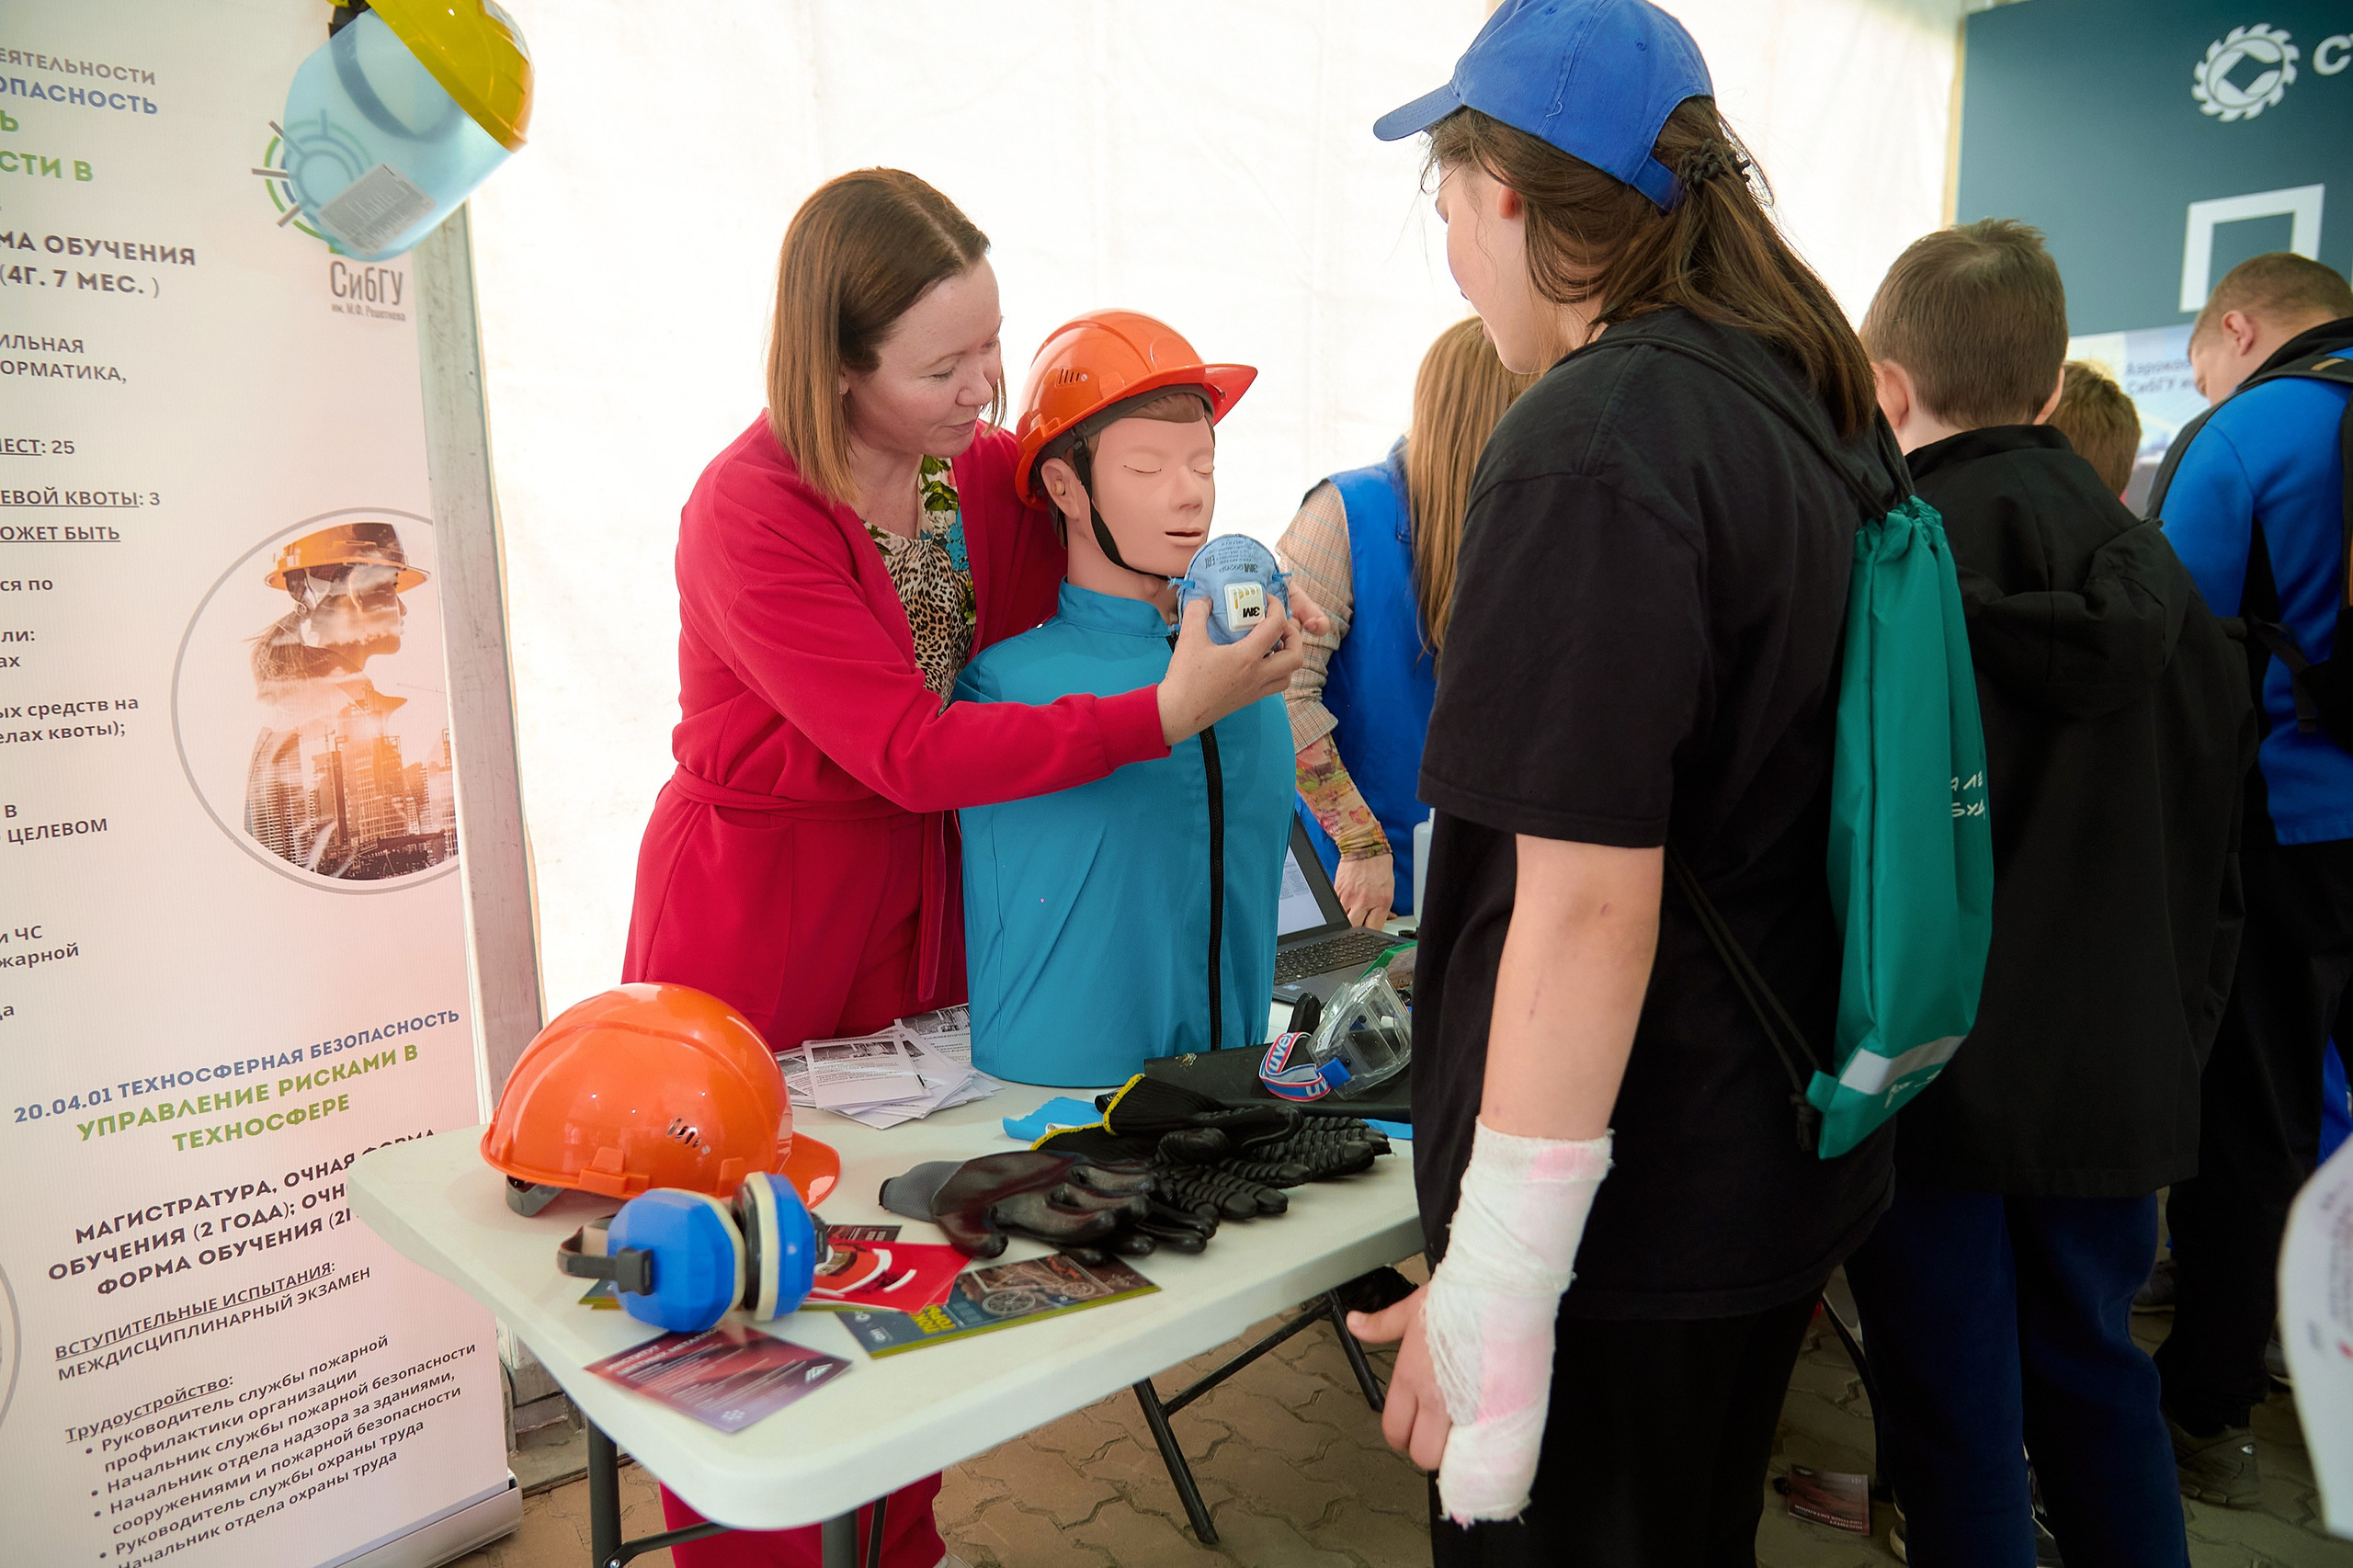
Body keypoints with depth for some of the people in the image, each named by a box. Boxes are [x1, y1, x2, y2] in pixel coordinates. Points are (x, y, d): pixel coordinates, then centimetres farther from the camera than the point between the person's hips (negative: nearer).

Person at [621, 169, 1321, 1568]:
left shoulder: (996, 473, -2)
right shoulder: (752, 514, -20)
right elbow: (913, 750, -26)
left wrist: (1239, 642, -14)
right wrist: (1167, 712, -31)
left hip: (922, 921, 5)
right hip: (755, 939, -5)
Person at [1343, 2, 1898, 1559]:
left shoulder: (1589, 449, -21)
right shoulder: (1820, 411, 8)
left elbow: (1589, 904, -27)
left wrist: (1495, 1292, -21)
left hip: (1633, 1219, -9)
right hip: (1789, 1158, 9)